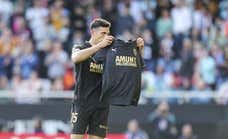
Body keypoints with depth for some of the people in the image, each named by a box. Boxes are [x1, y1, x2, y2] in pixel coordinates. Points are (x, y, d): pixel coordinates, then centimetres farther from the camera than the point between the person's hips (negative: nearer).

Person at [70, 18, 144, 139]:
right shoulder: (80, 48, 1)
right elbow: (76, 58, -23)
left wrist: (138, 48, -19)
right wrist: (100, 45, -29)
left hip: (101, 106, 3)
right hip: (82, 103, -3)